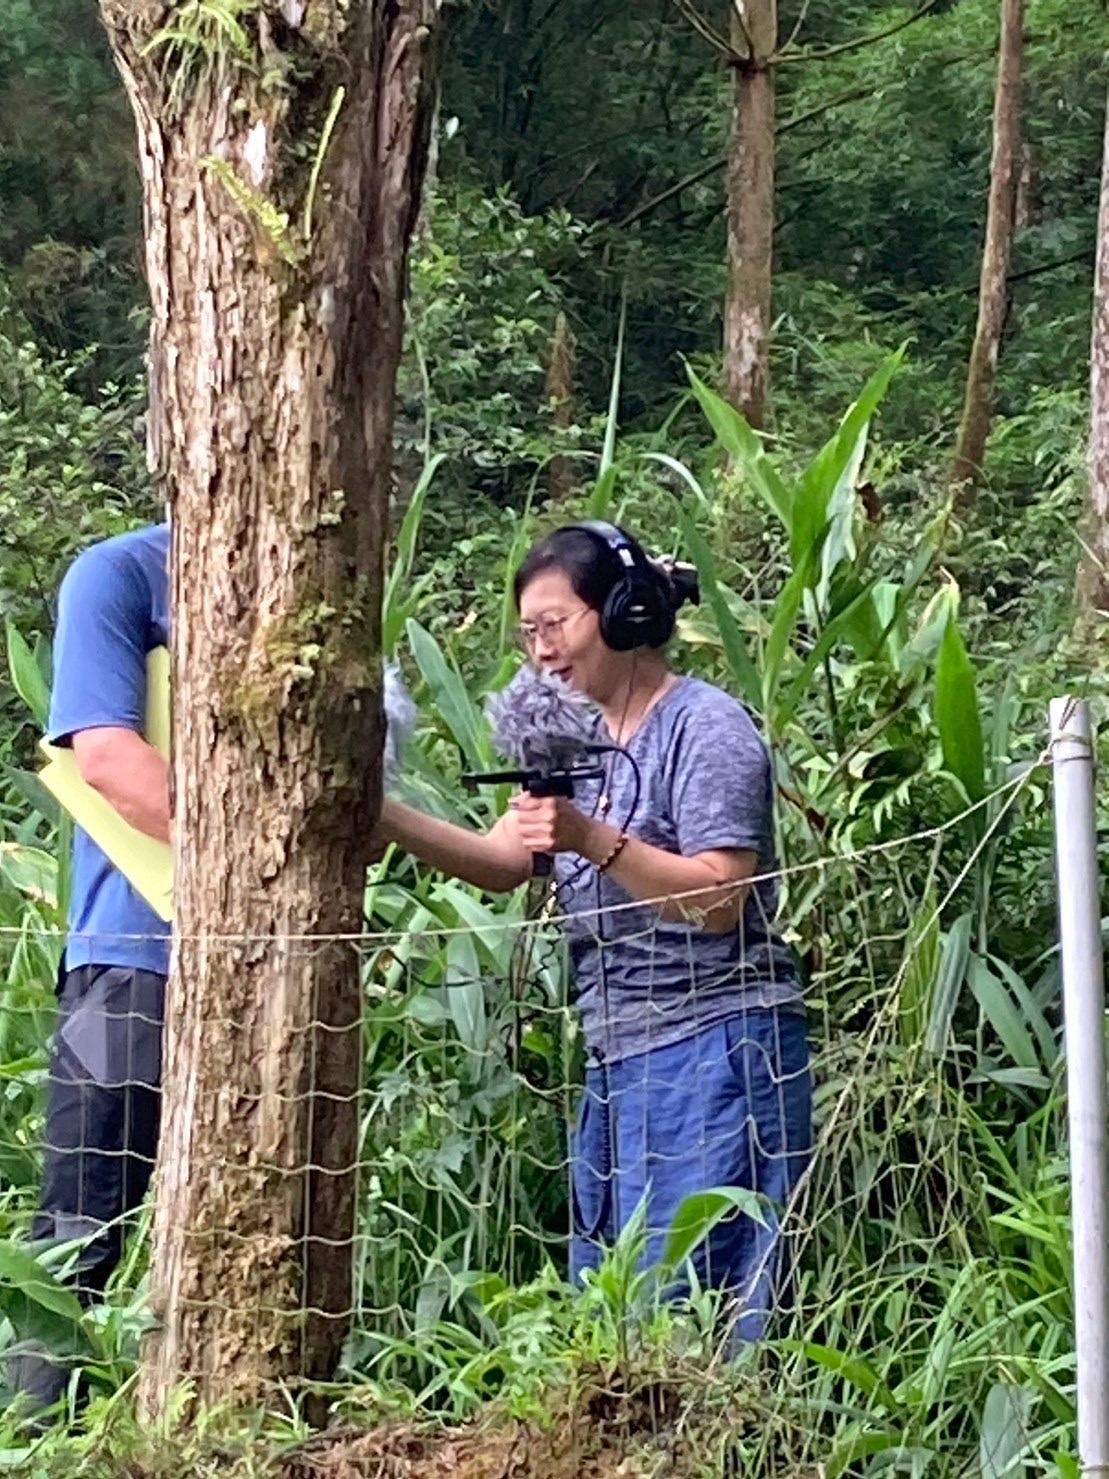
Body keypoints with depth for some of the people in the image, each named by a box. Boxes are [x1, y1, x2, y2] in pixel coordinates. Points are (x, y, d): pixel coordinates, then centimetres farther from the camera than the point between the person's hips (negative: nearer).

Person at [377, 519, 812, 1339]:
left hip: (714, 1055, -9)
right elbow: (504, 861, 9)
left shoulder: (706, 727, -7)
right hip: (621, 1057, 9)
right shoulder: (587, 738, 19)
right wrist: (385, 817, -5)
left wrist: (593, 840, -25)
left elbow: (720, 899, -16)